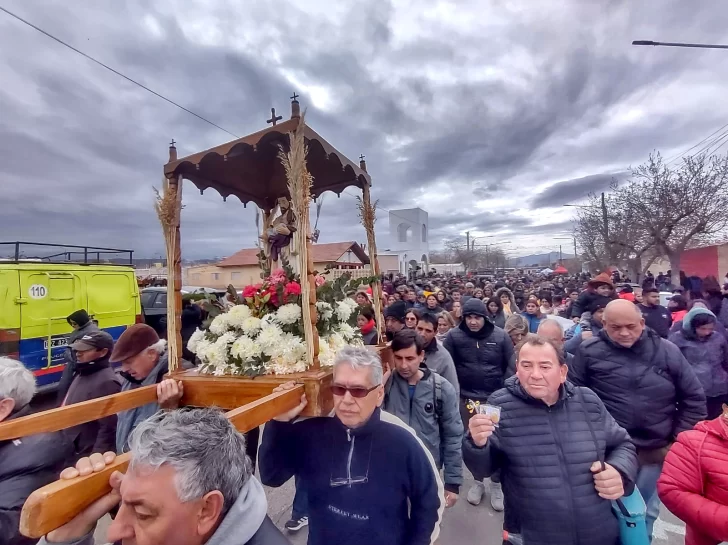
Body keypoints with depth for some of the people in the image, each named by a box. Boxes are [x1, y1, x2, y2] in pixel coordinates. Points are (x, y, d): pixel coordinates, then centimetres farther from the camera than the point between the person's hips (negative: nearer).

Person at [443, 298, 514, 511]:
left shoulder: (500, 336, -7)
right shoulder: (454, 336, -10)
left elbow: (511, 365, -1)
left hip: (496, 398, 0)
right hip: (466, 397, 0)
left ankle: (497, 483, 34)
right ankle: (478, 480, 36)